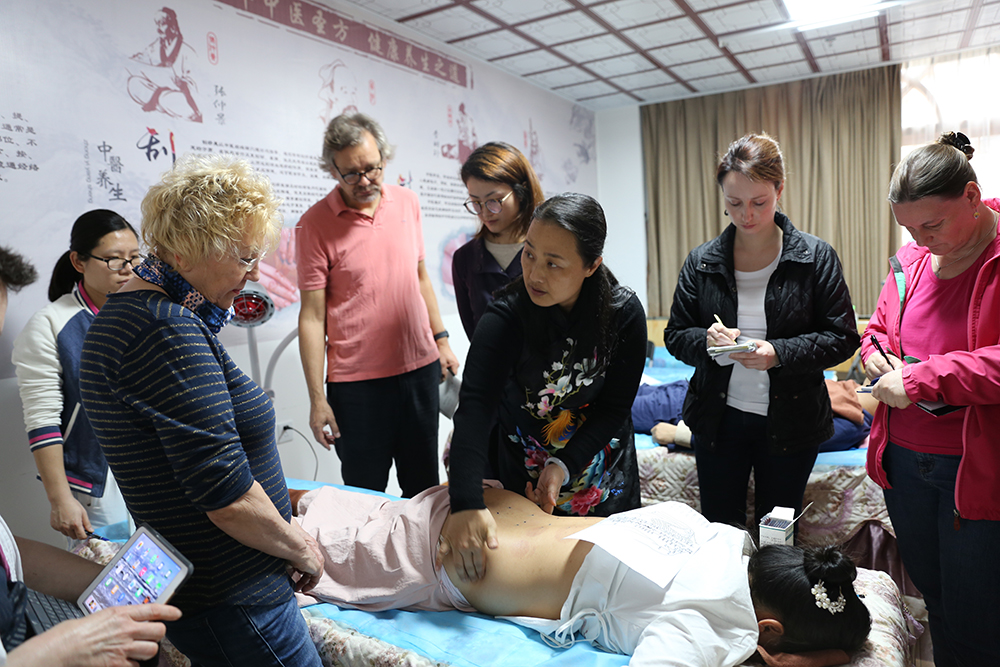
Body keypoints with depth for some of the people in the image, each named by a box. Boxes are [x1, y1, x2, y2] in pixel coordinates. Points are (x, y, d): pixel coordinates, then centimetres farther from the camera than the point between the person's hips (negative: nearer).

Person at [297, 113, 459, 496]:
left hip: (420, 367, 4)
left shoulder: (407, 202, 4)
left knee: (425, 487, 17)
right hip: (356, 380, -4)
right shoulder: (315, 224, -9)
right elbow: (312, 315, -9)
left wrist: (441, 340, 14)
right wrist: (317, 399, -10)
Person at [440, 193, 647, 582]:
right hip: (523, 475, -2)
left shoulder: (624, 313, -19)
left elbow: (615, 407, -12)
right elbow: (474, 407, -38)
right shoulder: (507, 316, -27)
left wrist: (564, 465, -23)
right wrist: (466, 505, -49)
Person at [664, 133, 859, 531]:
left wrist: (779, 352, -22)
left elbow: (842, 338, -5)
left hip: (790, 423, -1)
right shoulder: (701, 262, -1)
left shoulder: (816, 258, -5)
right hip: (718, 419, 1)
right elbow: (675, 336, 3)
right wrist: (705, 341, -20)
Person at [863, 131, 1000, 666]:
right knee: (931, 597, 22)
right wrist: (875, 356, -2)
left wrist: (922, 378, -24)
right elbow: (878, 331, 19)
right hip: (904, 460, 6)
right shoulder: (911, 260, 6)